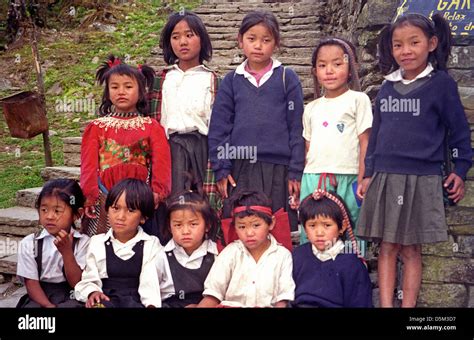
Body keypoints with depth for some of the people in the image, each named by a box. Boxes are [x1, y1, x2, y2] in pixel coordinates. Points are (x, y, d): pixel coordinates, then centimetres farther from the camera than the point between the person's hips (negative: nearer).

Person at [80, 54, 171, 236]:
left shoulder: (152, 127, 7)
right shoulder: (97, 127, 10)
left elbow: (161, 163, -3)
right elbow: (89, 164, 3)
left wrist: (157, 192, -17)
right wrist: (90, 196, -10)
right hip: (104, 198, 1)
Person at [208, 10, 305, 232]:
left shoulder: (287, 78, 4)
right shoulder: (231, 81, 8)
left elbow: (296, 128, 2)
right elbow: (219, 128, 7)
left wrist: (295, 172, -2)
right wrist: (221, 169, 0)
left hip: (277, 170, -1)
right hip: (240, 171, 1)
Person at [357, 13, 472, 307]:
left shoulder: (441, 83, -3)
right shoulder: (387, 87, 10)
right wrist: (369, 175, 12)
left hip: (422, 179, -4)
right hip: (385, 178, 4)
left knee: (411, 249, 4)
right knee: (388, 247, 6)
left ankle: (408, 305, 13)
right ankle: (386, 305, 11)